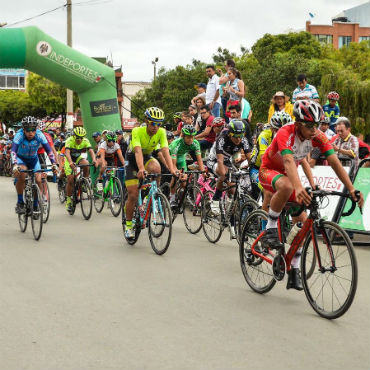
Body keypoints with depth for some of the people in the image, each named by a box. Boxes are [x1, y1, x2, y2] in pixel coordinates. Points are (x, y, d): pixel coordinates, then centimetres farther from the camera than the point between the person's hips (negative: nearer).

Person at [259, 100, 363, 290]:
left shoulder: (318, 136, -17)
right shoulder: (286, 133, -32)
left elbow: (334, 162, -23)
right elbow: (288, 161, -47)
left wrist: (351, 189, -34)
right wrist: (299, 188, -64)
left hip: (289, 174, 5)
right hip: (269, 171, -5)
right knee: (286, 187, -41)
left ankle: (294, 271, 3)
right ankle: (270, 230, -20)